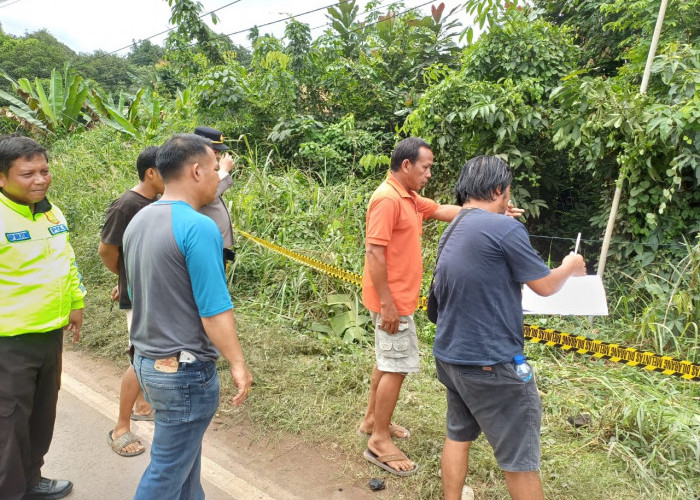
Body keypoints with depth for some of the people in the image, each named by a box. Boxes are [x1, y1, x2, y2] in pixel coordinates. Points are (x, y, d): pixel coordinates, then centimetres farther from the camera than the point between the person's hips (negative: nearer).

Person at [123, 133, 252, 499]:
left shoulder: (138, 221, 5)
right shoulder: (198, 227, -22)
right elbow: (214, 311, -22)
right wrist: (238, 364, -13)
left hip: (146, 360, 9)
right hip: (184, 370, -9)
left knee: (185, 454, 24)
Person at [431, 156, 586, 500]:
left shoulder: (451, 233, 9)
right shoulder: (505, 229, -17)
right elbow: (545, 286, -9)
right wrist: (569, 267, 12)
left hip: (449, 356, 8)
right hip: (491, 363, -8)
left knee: (458, 435, 22)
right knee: (520, 458, 6)